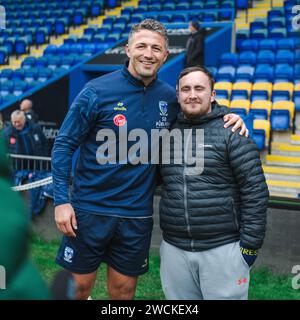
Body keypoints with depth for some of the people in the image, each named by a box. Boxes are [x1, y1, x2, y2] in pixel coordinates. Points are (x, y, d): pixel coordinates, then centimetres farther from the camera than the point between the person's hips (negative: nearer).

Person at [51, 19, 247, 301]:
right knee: (78, 287, 9)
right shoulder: (97, 91, -11)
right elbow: (64, 145, -7)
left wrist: (226, 118, -3)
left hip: (137, 215, 3)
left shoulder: (170, 98, 0)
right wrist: (61, 200, -12)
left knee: (123, 290, 16)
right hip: (89, 210, -3)